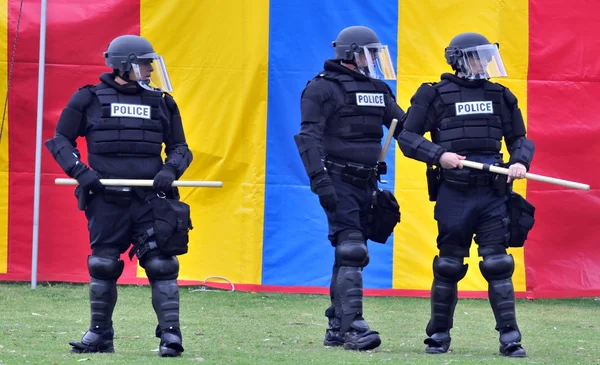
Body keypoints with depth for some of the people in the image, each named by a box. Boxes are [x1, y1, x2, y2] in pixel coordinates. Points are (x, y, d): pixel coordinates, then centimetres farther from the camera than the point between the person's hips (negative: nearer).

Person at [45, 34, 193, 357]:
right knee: (103, 267, 5)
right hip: (107, 200, -1)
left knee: (161, 264, -8)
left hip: (150, 198, 1)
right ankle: (100, 334, 18)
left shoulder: (162, 103, 11)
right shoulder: (89, 99, 4)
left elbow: (179, 148, 15)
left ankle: (170, 333, -5)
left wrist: (170, 170, -6)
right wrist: (80, 171, -7)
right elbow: (61, 140, 8)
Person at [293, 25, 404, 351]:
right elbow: (309, 137, -14)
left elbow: (403, 127, 15)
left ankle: (337, 328, 17)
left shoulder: (378, 89, 15)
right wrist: (319, 179, -23)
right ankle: (353, 327, -19)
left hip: (365, 183, 8)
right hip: (339, 183, -7)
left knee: (350, 254, 11)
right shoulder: (323, 88, -7)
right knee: (351, 251, -15)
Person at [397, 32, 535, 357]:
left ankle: (510, 338, -3)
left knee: (498, 266, -3)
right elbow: (407, 136, 0)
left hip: (492, 194, 2)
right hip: (454, 194, -2)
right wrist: (439, 155, -14)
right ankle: (439, 336, 16)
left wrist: (520, 161, -3)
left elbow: (519, 138, 18)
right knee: (448, 266, 5)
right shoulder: (436, 95, 2)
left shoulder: (499, 96, 12)